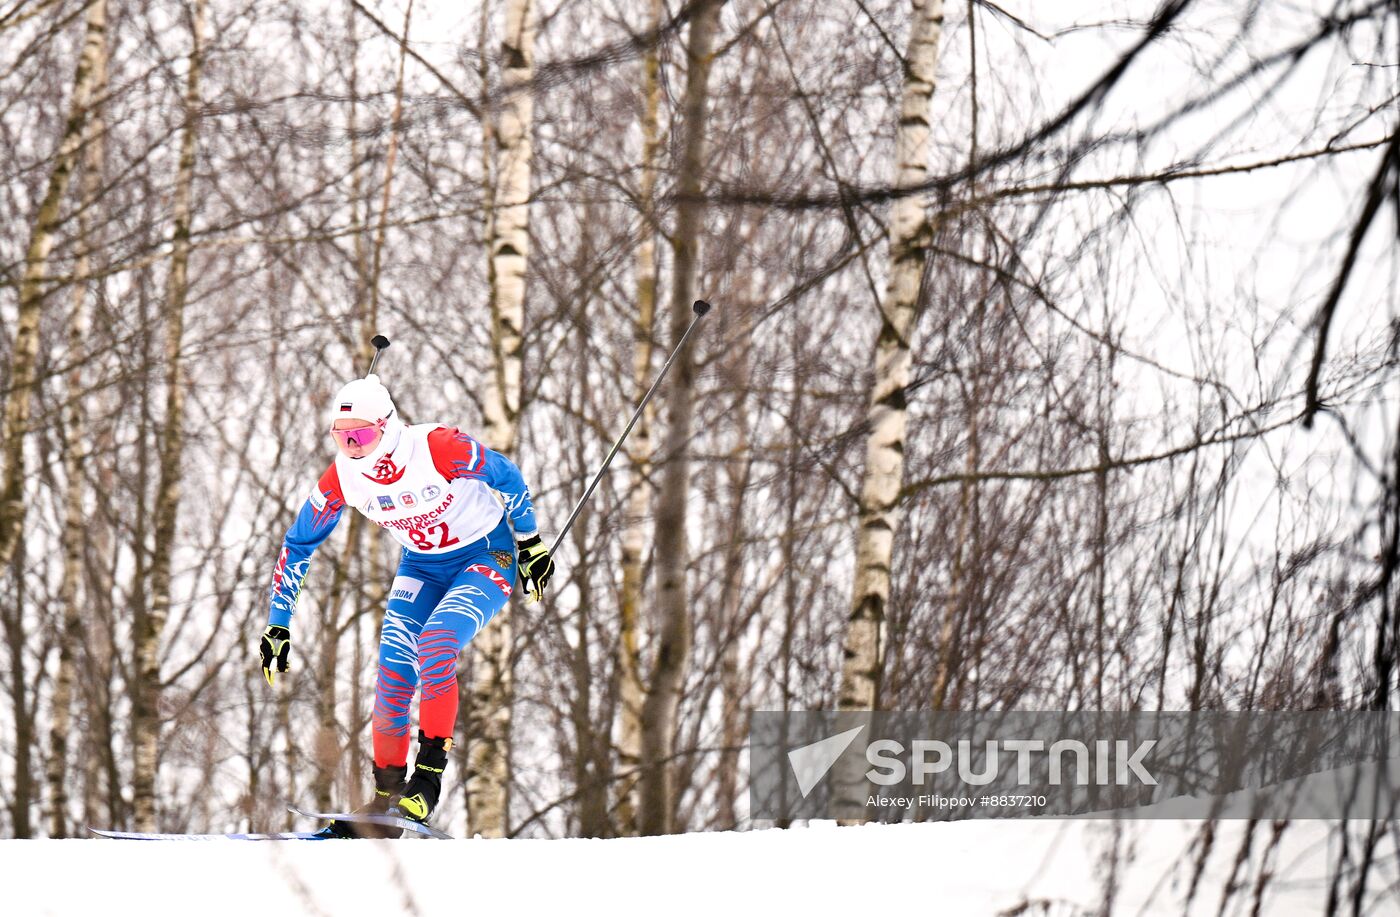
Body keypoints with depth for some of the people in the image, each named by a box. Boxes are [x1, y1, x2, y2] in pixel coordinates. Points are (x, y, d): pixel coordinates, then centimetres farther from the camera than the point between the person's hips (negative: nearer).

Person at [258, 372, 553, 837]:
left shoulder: (438, 447, -29)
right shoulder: (341, 477, -14)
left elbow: (508, 477, -12)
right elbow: (297, 544, -1)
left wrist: (530, 543, -2)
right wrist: (277, 624, -2)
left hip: (487, 558, -5)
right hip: (422, 567, 5)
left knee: (433, 648, -27)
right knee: (393, 670, -10)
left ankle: (428, 778, -17)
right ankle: (386, 799, 1)